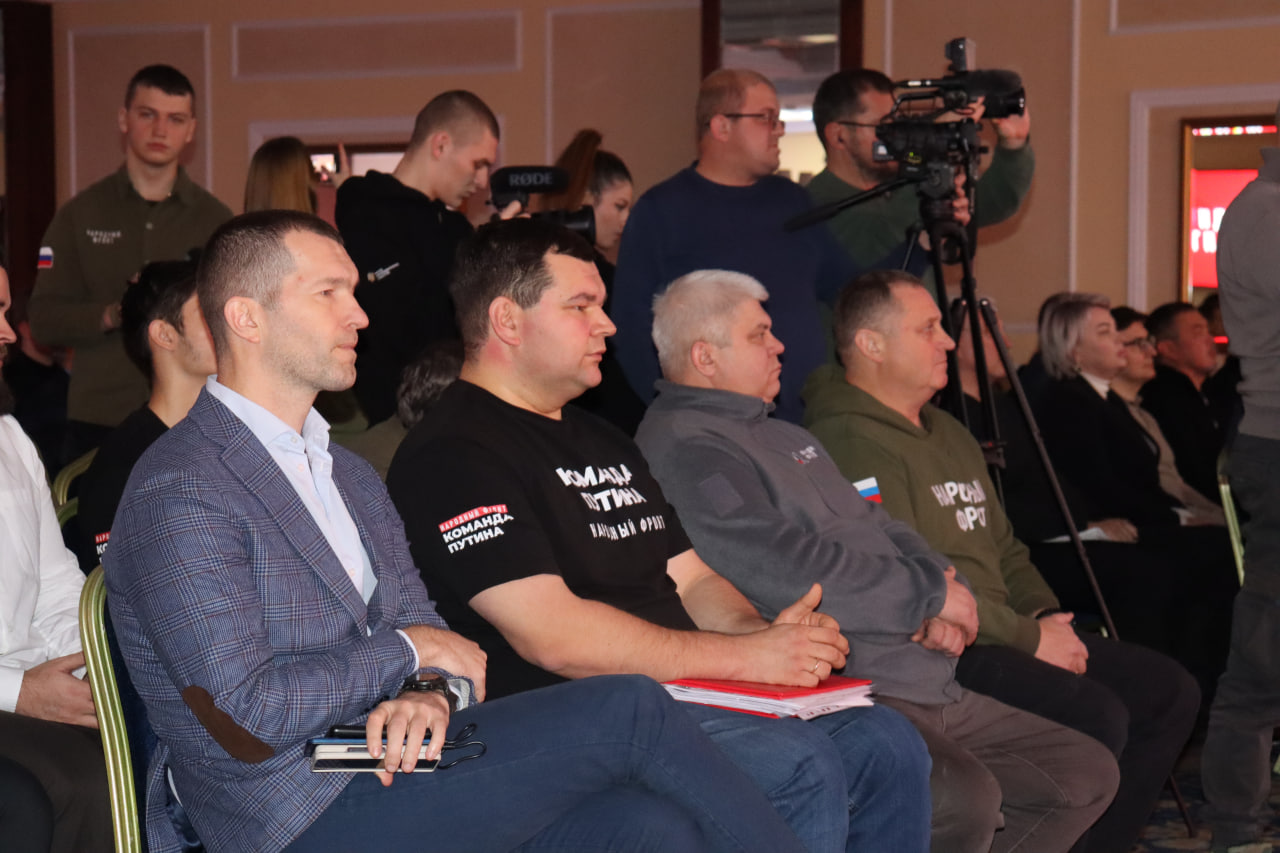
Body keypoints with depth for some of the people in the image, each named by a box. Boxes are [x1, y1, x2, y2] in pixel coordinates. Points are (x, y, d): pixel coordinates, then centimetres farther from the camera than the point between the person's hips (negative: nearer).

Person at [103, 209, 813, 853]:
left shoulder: (350, 477, 20)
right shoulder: (180, 495, -10)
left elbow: (429, 636, 15)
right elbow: (243, 716, -17)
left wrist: (431, 692, -10)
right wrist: (405, 652, -6)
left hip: (383, 768, 8)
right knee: (626, 710, -16)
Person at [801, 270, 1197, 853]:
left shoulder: (947, 432, 22)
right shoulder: (848, 443, -13)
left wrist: (1044, 615, 8)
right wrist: (1028, 638, -14)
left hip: (1004, 637, 10)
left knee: (1170, 691, 5)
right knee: (1096, 714, -27)